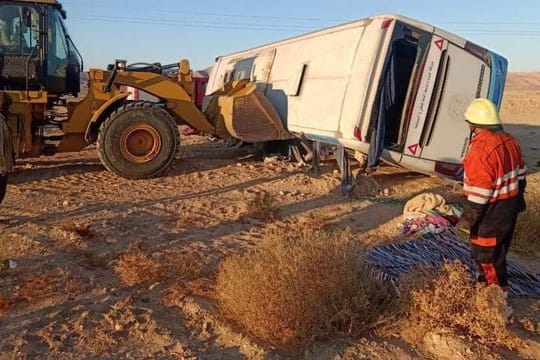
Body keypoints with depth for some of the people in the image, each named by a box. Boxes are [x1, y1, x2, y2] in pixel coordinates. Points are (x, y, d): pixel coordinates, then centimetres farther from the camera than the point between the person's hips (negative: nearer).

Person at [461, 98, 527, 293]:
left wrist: (472, 217, -17)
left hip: (492, 211, -9)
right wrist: (518, 198, 26)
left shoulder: (481, 148, -26)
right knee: (497, 251, 23)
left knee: (485, 254, 6)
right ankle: (490, 285, 39)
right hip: (510, 206, 9)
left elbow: (481, 190, -25)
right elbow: (520, 174, 14)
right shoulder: (509, 140, 3)